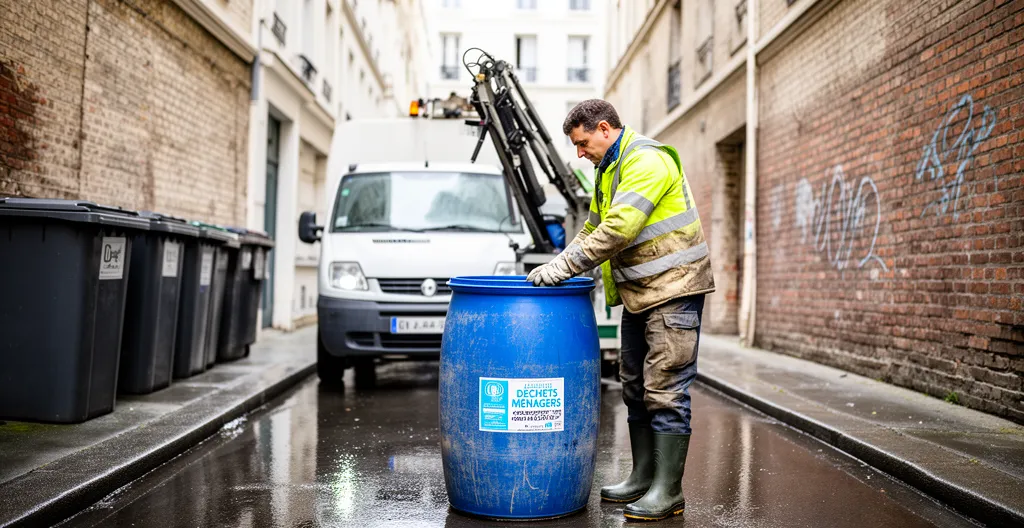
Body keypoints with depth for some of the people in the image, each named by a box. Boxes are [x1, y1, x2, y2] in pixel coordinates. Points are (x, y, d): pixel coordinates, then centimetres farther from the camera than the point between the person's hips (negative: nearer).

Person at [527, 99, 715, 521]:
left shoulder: (646, 160, -16)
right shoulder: (608, 170, 16)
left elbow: (620, 227, -26)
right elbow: (593, 229, 23)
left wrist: (566, 264, -23)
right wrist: (557, 267, 9)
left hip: (672, 286, -10)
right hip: (638, 292, 10)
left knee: (665, 389, -8)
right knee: (635, 387, 13)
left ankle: (668, 491, 0)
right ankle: (643, 478, 22)